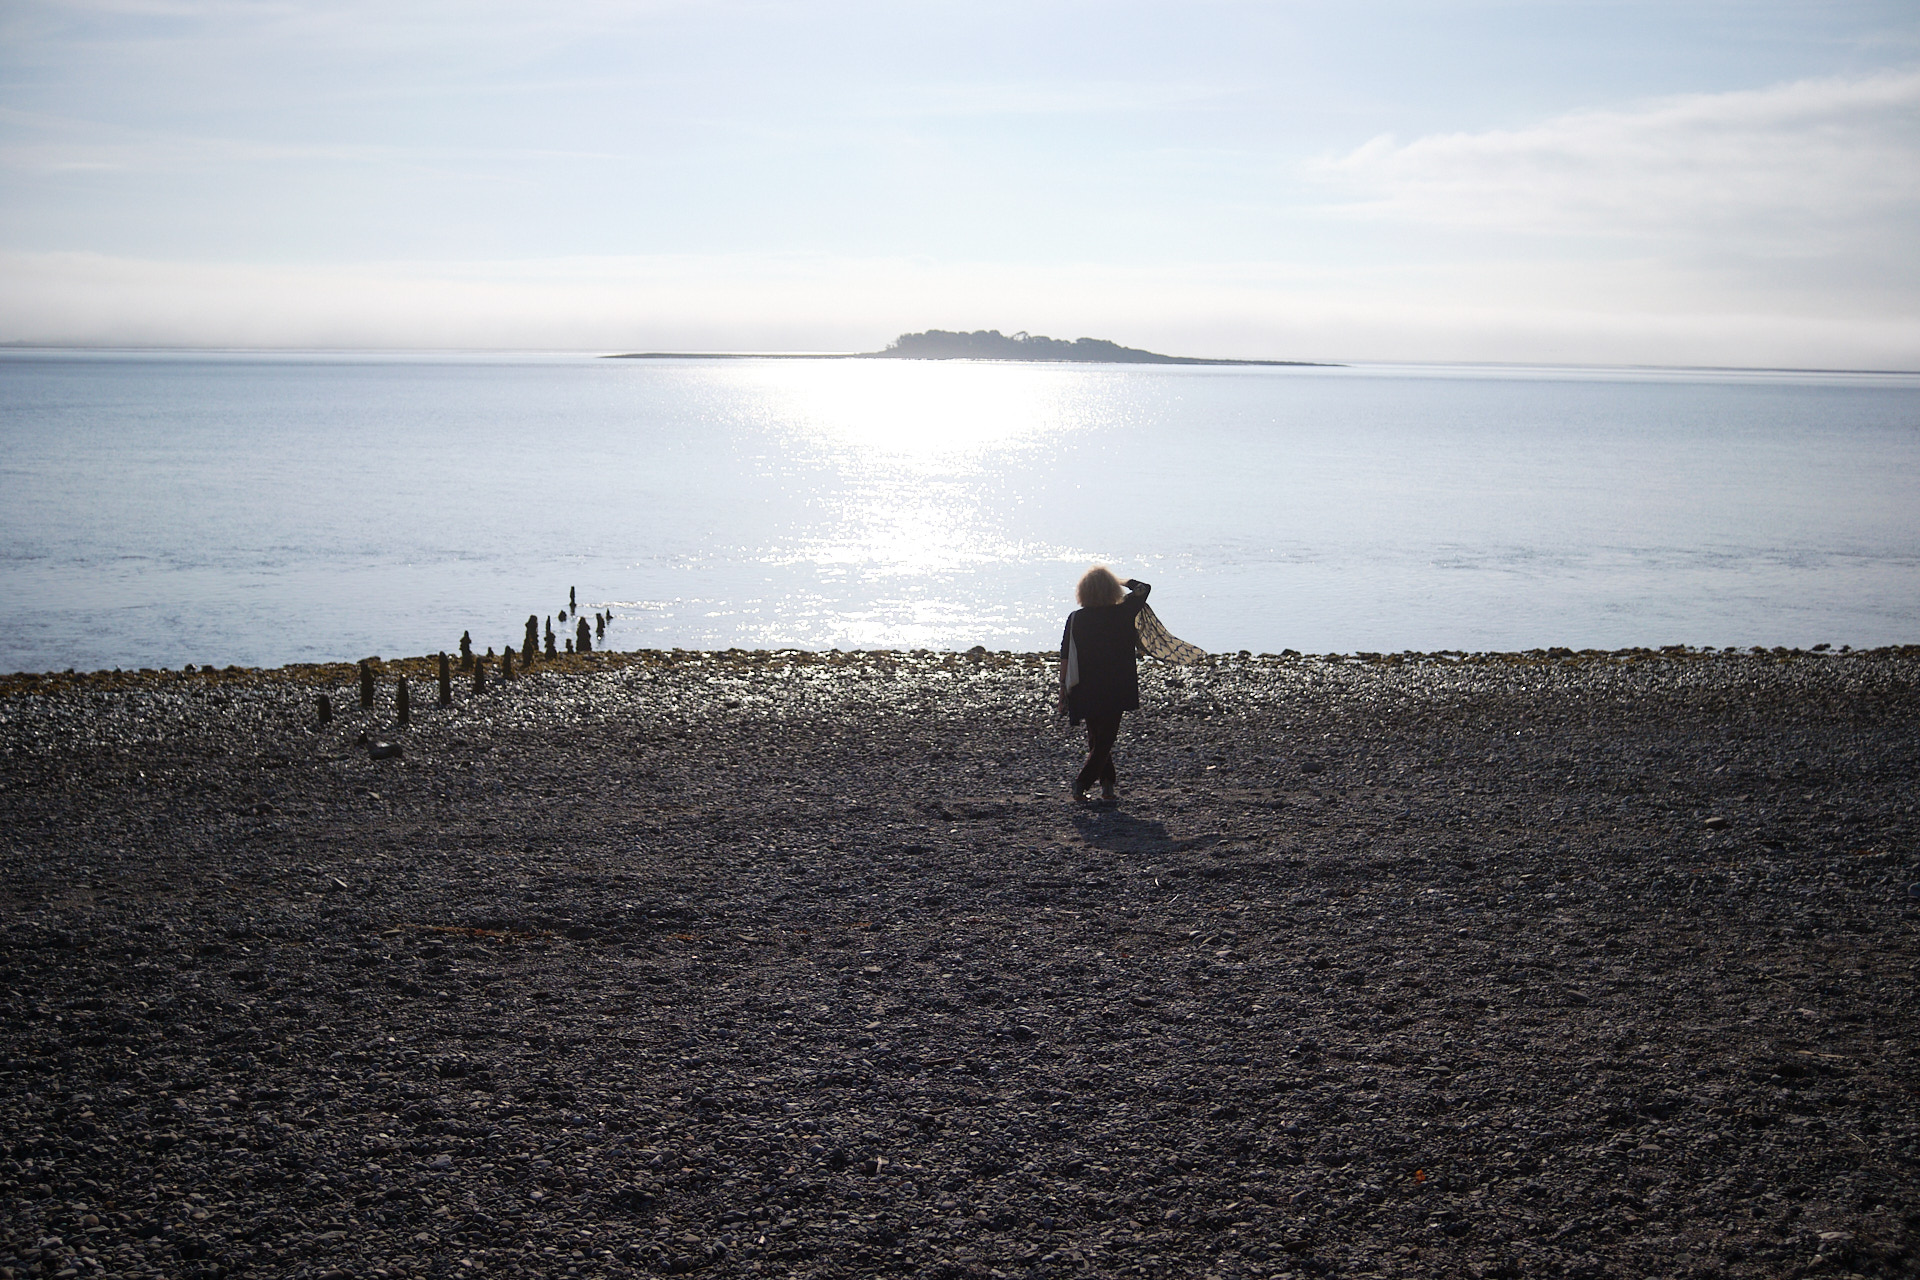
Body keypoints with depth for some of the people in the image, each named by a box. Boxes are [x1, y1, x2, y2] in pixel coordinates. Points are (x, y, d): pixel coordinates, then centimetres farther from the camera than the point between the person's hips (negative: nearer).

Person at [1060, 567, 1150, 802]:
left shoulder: (1075, 619, -3)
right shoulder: (1122, 613, -7)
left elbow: (1065, 656, -2)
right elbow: (1143, 589, 7)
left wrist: (1063, 686, 4)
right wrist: (1125, 582, 22)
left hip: (1084, 690, 2)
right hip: (1115, 690, -2)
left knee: (1096, 737, 19)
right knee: (1105, 739, 2)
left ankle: (1107, 783, 24)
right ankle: (1081, 784, -9)